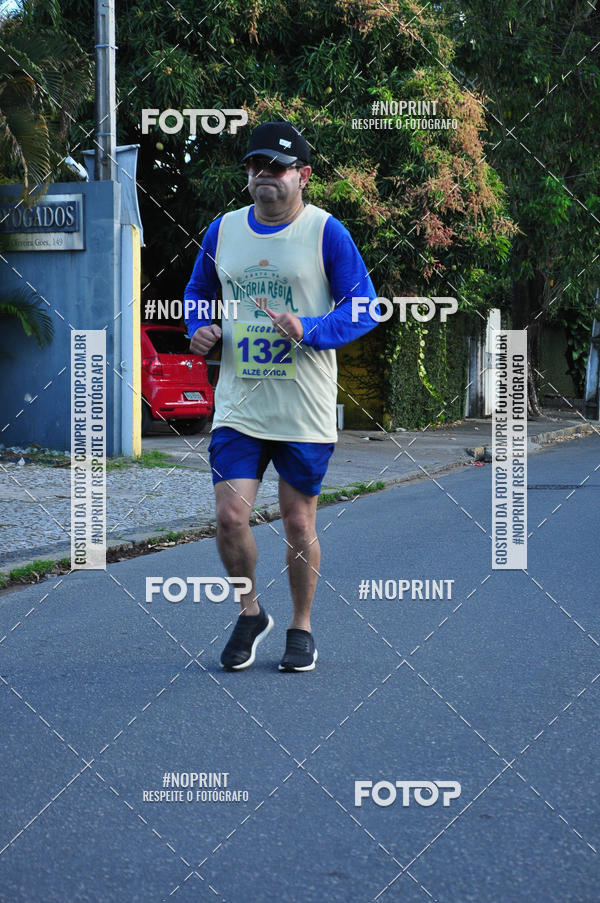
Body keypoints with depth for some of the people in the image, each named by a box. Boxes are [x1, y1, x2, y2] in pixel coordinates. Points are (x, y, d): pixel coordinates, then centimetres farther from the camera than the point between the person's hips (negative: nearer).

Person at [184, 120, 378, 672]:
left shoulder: (325, 232, -5)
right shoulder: (222, 231, 7)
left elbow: (364, 307, -6)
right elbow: (198, 292, 22)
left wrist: (308, 331, -21)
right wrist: (200, 328, 0)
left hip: (305, 413, -3)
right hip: (238, 406, 3)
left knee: (299, 522, 5)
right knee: (230, 516, -6)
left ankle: (301, 628, 24)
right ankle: (250, 613, 19)